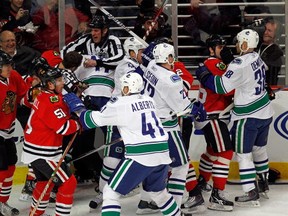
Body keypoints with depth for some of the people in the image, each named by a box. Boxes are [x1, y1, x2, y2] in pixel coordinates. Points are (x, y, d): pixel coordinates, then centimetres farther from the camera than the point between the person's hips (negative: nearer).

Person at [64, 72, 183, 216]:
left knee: (111, 192, 0)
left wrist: (77, 107, 14)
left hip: (140, 157, -7)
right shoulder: (149, 101, 13)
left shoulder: (121, 104, -5)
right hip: (162, 155, 7)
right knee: (158, 191, 31)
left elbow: (93, 120, 1)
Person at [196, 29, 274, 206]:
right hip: (265, 113, 9)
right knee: (259, 148, 24)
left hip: (249, 116, -9)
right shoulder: (257, 58, 5)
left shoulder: (241, 64, -22)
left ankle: (251, 193, -3)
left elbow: (221, 86, -23)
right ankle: (263, 184, 37)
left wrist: (203, 74, -11)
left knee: (243, 154, -1)